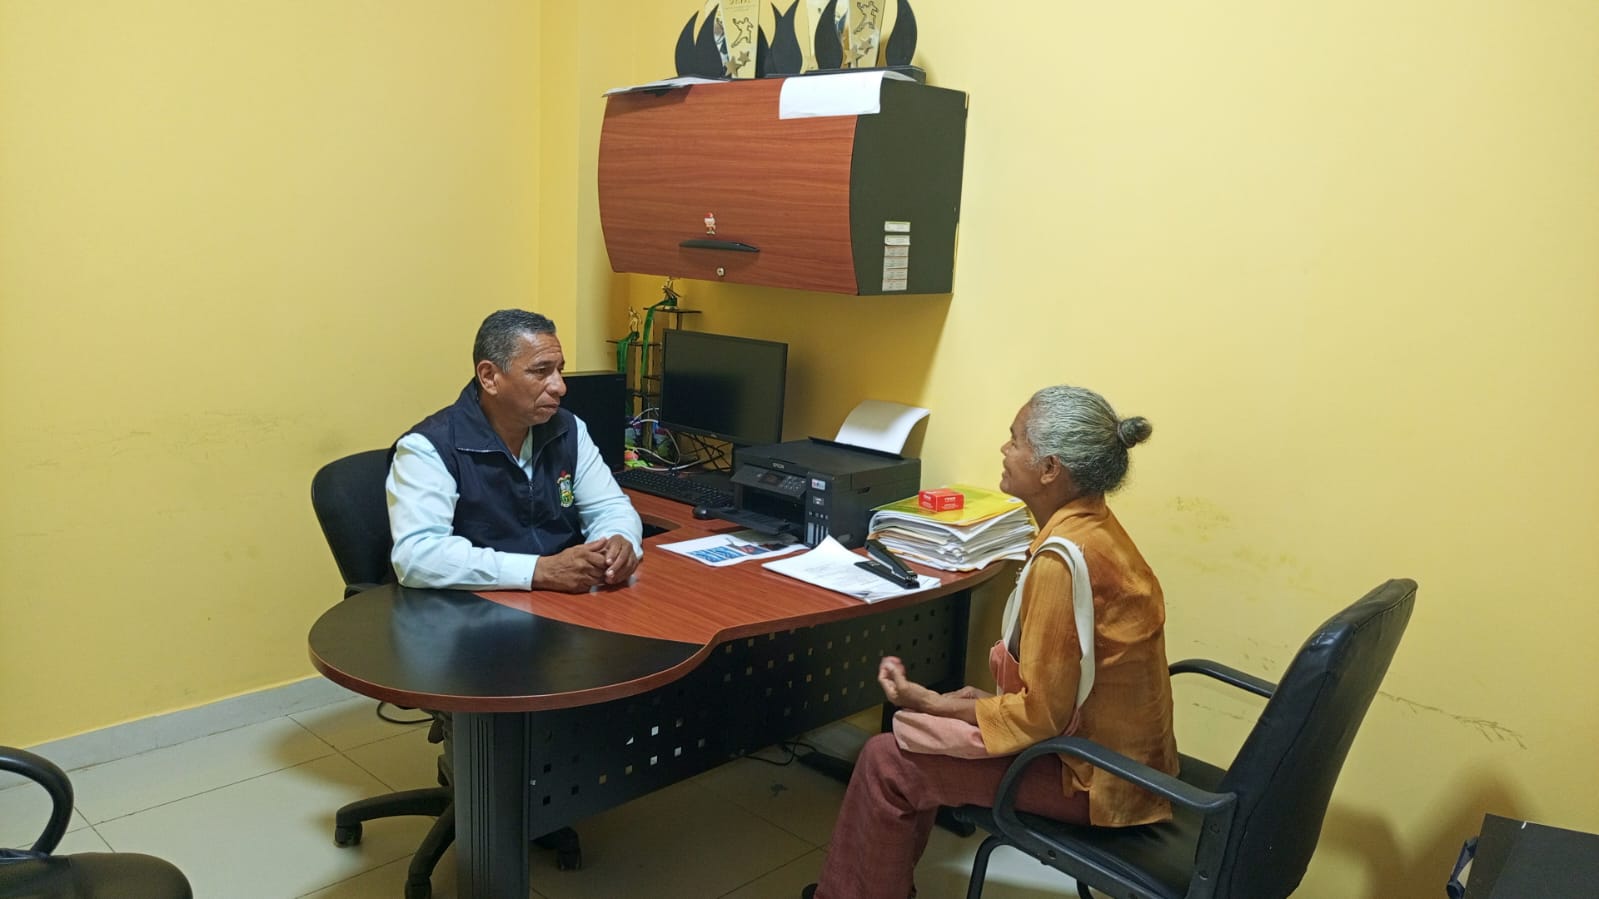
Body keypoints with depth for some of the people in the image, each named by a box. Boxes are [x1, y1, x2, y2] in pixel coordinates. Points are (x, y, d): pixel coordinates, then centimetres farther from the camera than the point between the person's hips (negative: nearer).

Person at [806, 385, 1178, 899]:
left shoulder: (1063, 558, -28)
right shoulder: (1091, 526, 1)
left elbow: (1041, 715, -24)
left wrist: (930, 703, -13)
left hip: (1089, 774, -9)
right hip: (1108, 745, 9)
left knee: (887, 762, -6)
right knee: (916, 729, 16)